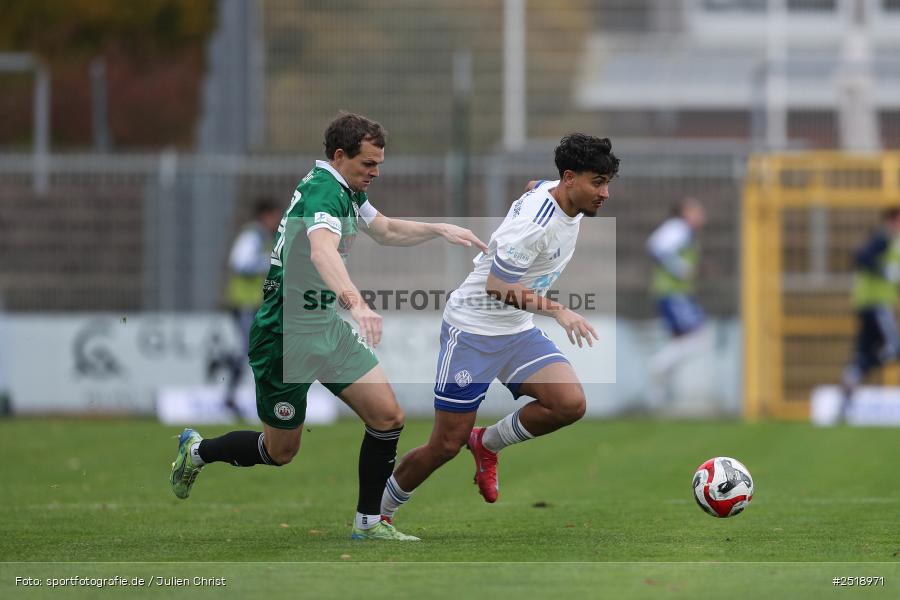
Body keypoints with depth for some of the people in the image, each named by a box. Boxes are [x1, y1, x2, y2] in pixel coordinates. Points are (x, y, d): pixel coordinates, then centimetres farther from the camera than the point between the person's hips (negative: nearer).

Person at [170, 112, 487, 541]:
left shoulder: (347, 191, 7)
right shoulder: (323, 190, -24)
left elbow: (387, 231, 27)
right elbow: (322, 251, -44)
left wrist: (439, 229, 11)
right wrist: (356, 302, -60)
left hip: (326, 327, 9)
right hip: (287, 337, -9)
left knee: (388, 417, -3)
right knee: (279, 452, 6)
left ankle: (368, 523, 7)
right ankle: (197, 451, 33)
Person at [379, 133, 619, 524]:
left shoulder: (552, 190, -2)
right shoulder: (534, 225, -28)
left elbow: (531, 188, 22)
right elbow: (498, 287, -26)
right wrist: (558, 311, -36)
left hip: (518, 331, 8)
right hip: (474, 330, -8)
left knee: (571, 404, -16)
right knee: (447, 445, -2)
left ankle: (487, 444, 9)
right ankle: (379, 514, 20)